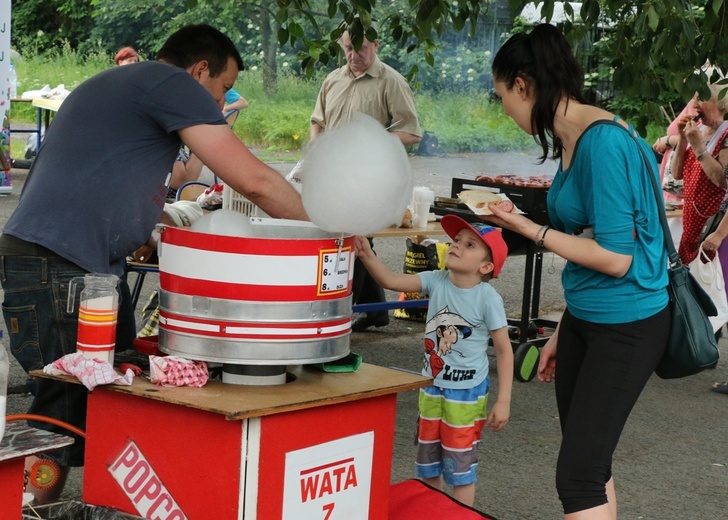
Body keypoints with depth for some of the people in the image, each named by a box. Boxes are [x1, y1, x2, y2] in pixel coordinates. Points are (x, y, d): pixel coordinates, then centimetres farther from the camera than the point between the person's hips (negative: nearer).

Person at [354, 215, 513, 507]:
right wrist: (367, 255, -32)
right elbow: (392, 281, -14)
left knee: (460, 463, 4)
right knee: (427, 460, 17)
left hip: (466, 393, -5)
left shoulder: (488, 299, -17)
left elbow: (504, 350, -12)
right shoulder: (436, 282, -6)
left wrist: (503, 401, -14)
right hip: (432, 387, 5)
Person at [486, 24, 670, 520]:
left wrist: (529, 229, -15)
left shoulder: (603, 141, -21)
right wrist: (562, 334, 20)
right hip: (583, 318, 9)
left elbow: (615, 258, -22)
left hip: (626, 325, -9)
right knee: (590, 466, 13)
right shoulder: (571, 140, 7)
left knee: (578, 477, -8)